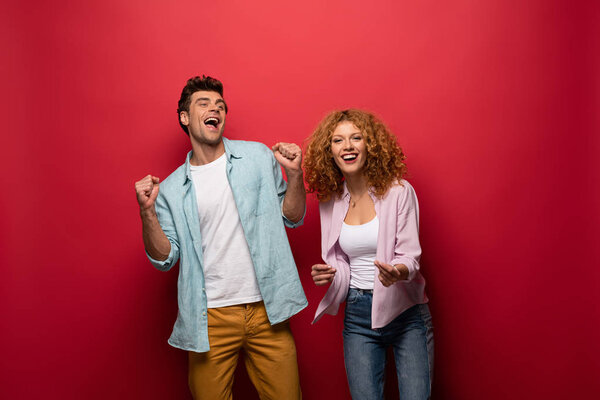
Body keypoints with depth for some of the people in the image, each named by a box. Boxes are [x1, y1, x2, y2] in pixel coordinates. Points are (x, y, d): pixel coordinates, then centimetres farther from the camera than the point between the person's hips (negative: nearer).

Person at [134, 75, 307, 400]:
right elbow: (165, 259, 2)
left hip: (266, 310, 0)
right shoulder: (171, 189, 5)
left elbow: (292, 218, 8)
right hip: (210, 318, 0)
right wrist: (148, 212, -12)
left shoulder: (258, 157, 5)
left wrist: (294, 174, -7)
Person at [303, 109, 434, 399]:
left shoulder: (399, 191, -7)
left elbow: (410, 256, -9)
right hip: (357, 315, 3)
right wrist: (329, 274, -8)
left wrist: (397, 272, -31)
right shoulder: (330, 203, 5)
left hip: (404, 311, -3)